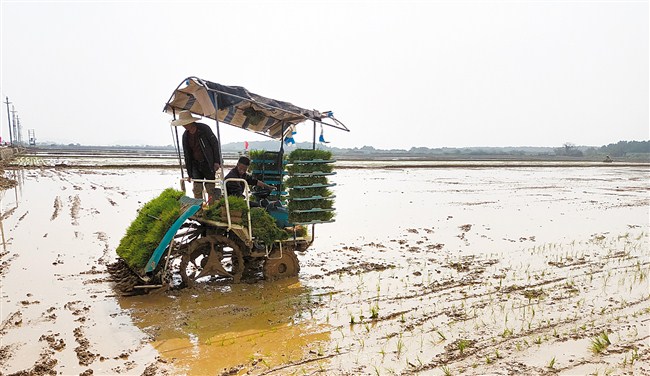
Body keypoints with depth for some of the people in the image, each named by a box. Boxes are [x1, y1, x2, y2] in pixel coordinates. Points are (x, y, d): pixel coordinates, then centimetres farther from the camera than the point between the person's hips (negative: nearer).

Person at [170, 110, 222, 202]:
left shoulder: (204, 129, -10)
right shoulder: (185, 135, 5)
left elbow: (215, 144, -6)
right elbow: (187, 155, 10)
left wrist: (217, 162, -12)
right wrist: (189, 173, 9)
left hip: (208, 163, -4)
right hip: (196, 164, 4)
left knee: (210, 188, -3)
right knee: (197, 189, -2)